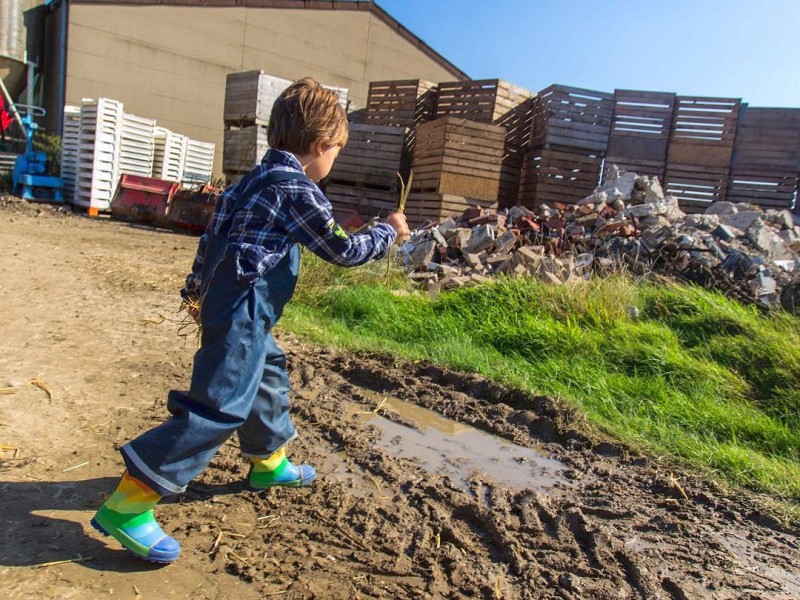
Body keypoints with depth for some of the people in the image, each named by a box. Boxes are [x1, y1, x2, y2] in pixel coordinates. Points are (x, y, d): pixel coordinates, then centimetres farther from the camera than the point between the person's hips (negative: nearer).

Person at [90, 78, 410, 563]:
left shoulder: (257, 179, 15)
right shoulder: (297, 189, -13)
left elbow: (213, 236, 21)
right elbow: (344, 250, -9)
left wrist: (198, 288, 31)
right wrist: (389, 232, 6)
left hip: (227, 304, 11)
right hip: (243, 313, -11)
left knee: (269, 377, 24)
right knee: (219, 406, -11)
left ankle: (269, 462, 43)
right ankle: (127, 505, -6)